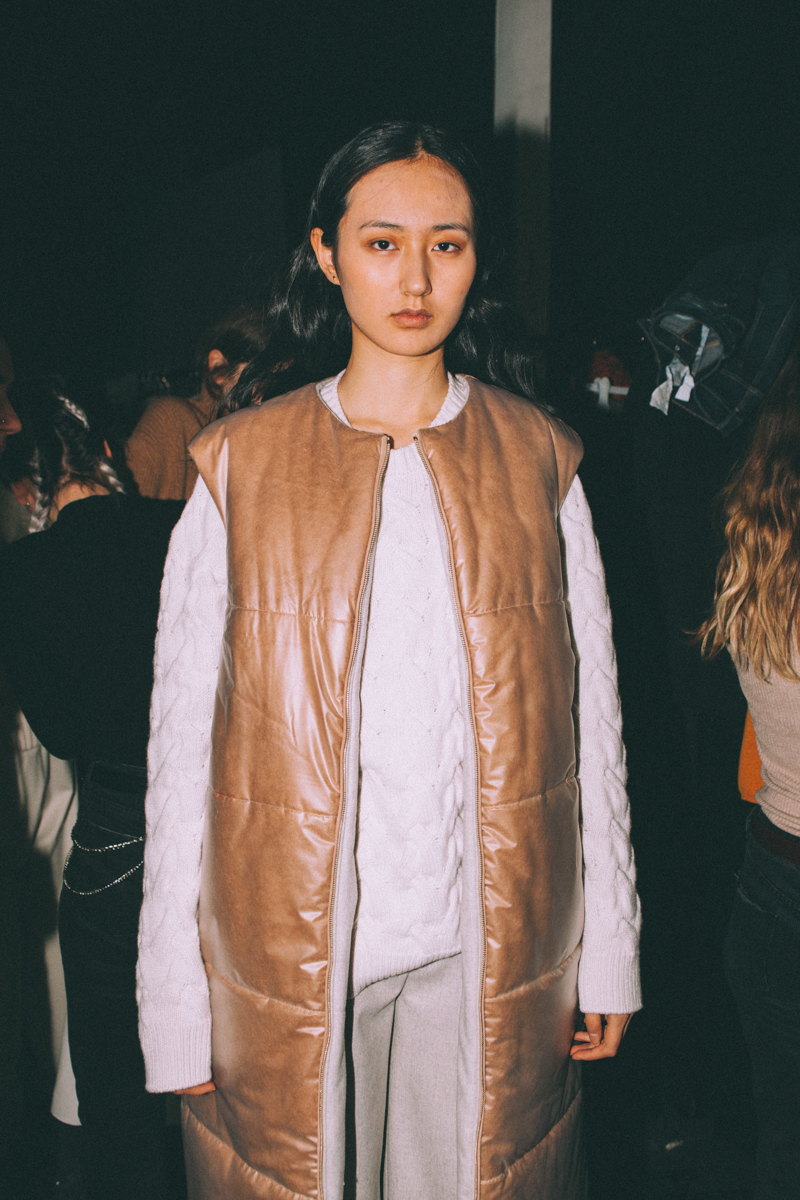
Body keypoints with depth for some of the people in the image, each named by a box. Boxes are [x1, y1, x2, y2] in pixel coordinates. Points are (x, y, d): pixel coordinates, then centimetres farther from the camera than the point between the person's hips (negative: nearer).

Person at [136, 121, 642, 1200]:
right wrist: (174, 1000, -3)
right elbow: (181, 741, -2)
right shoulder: (239, 467, -1)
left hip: (489, 951, 1)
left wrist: (608, 947, 4)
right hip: (286, 954, 0)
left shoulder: (537, 461, 3)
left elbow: (590, 717, 5)